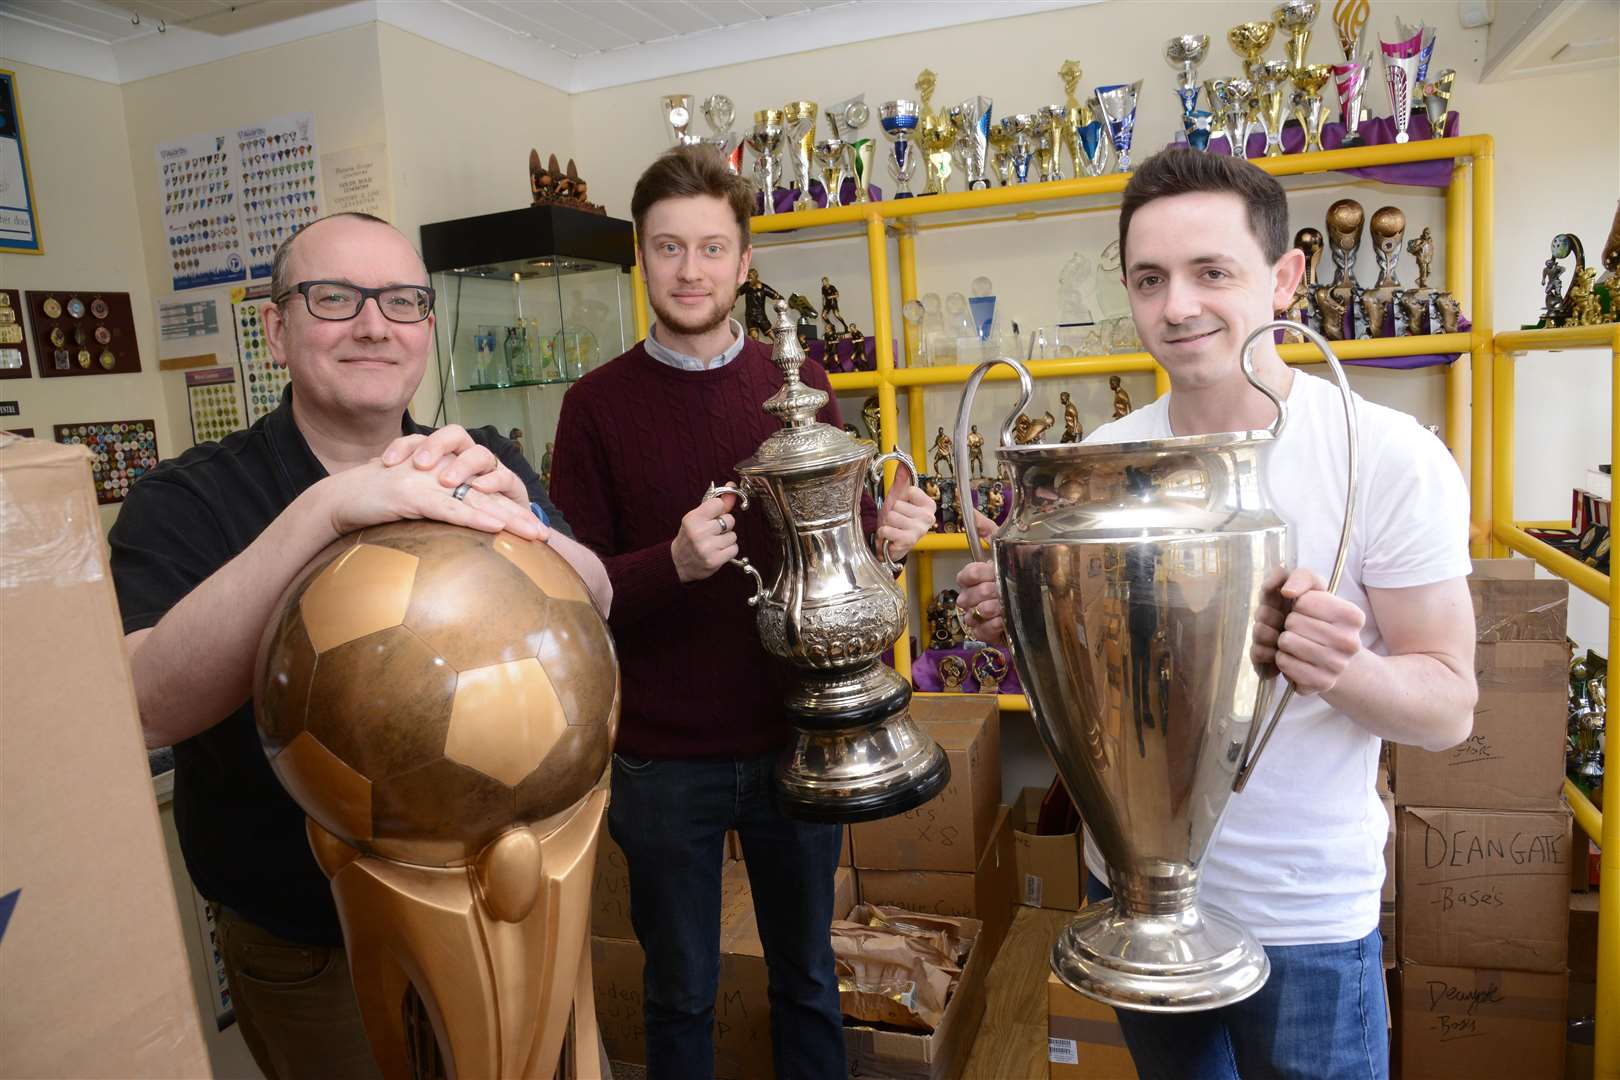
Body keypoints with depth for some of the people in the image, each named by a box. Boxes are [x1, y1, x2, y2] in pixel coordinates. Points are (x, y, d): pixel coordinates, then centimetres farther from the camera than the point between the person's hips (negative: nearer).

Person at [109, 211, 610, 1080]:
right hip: (306, 947, -3)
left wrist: (507, 512, -37)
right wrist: (325, 509, -41)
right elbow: (151, 702, -30)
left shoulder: (484, 462, -3)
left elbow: (591, 605, -17)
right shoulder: (186, 500, -13)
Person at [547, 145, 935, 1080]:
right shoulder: (599, 405, -5)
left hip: (796, 737, 2)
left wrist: (890, 527, -14)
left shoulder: (798, 384, 0)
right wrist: (674, 563, -25)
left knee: (808, 975, 21)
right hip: (667, 754, -1)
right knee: (681, 995, 18)